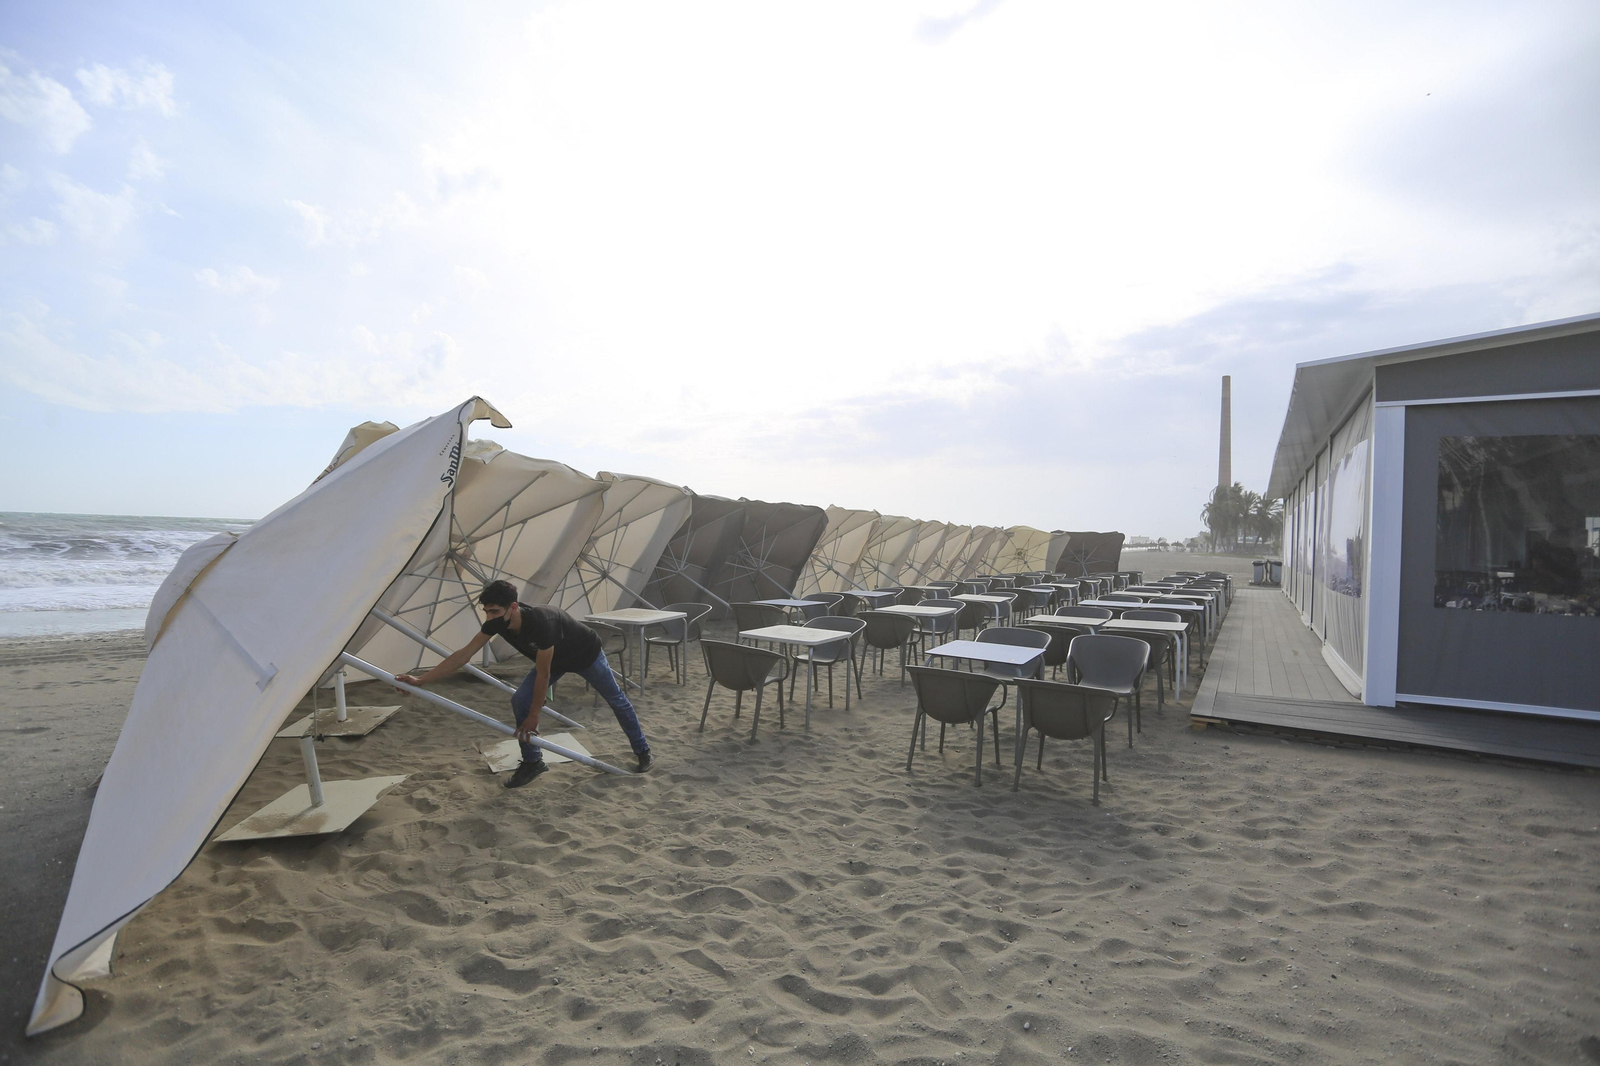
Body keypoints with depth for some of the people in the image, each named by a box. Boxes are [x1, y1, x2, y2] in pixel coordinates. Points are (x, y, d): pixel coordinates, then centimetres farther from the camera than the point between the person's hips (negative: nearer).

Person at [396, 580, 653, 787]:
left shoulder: (541, 622, -44)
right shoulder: (496, 623, -24)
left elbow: (542, 674, -35)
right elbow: (464, 655, -20)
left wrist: (534, 716, -25)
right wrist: (421, 679, -26)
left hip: (587, 654, -6)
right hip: (555, 659, 6)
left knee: (616, 699, 9)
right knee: (520, 701, -9)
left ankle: (643, 750, 29)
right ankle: (533, 762, 6)